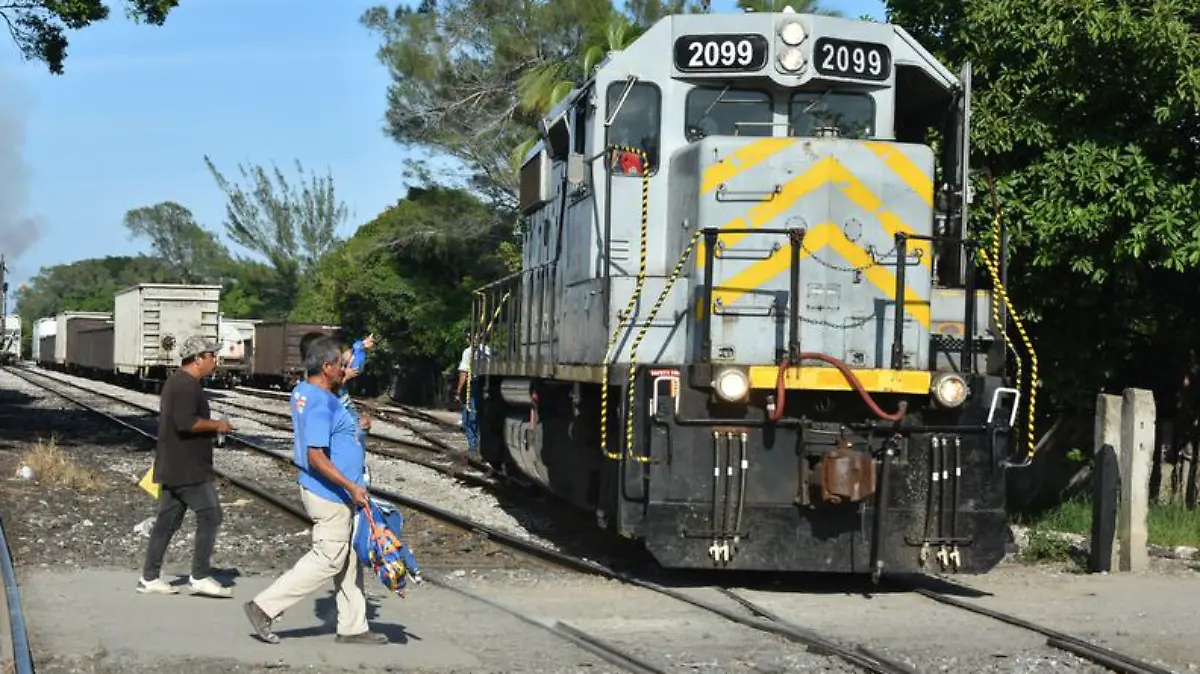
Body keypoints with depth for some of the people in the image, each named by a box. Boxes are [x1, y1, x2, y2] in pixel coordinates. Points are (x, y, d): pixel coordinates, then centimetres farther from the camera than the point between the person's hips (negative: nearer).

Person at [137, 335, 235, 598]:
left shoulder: (176, 381, 19)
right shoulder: (186, 385, -15)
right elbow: (186, 422, -27)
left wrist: (211, 428, 19)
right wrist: (216, 425, -14)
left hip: (173, 468, 11)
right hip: (188, 468, -11)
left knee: (167, 520, 11)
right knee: (210, 515, -7)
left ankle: (149, 578, 13)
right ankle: (201, 577, -5)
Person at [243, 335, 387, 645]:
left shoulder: (303, 391, 7)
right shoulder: (320, 405, -23)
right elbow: (316, 456, -29)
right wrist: (351, 486, -28)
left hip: (337, 494, 10)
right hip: (330, 494, -10)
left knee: (348, 560, 15)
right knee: (328, 560, -4)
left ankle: (352, 626, 21)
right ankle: (265, 606, -1)